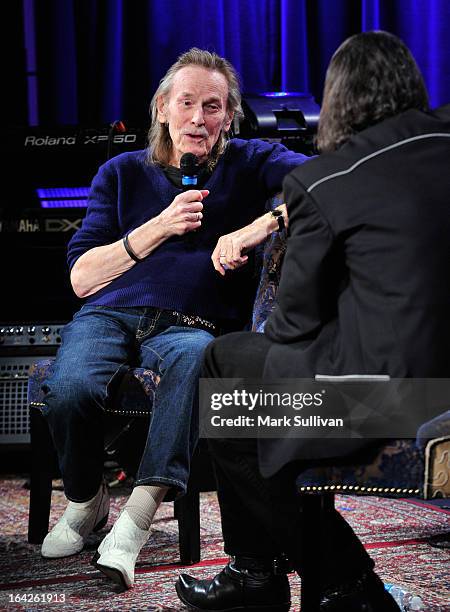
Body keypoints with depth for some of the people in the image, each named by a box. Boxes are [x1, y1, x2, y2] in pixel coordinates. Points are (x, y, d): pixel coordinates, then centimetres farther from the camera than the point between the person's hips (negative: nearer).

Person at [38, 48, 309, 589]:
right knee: (68, 391, -32)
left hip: (190, 324, -2)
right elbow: (82, 278, 9)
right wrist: (159, 228, -3)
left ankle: (134, 523, -40)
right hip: (110, 314, 2)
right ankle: (86, 503, -1)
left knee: (196, 357, -40)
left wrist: (256, 228, -21)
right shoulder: (123, 172, 17)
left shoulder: (249, 163, 12)